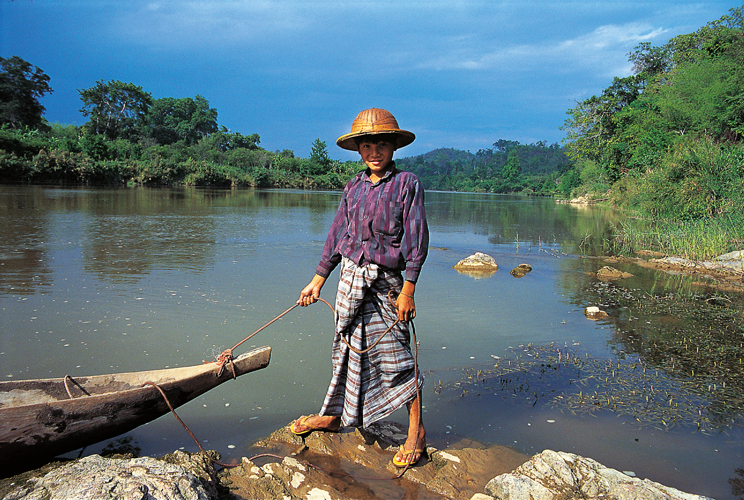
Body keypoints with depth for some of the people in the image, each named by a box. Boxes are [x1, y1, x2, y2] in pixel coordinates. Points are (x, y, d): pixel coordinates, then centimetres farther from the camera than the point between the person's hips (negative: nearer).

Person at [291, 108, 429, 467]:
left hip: (387, 281, -5)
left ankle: (416, 431, 12)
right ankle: (334, 415, 31)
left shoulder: (407, 184, -4)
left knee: (395, 354, -1)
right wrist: (318, 279, 14)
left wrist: (408, 290, -11)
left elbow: (416, 239, -7)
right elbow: (337, 235, 15)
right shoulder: (353, 188, 9)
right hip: (351, 276, 5)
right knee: (349, 347, 15)